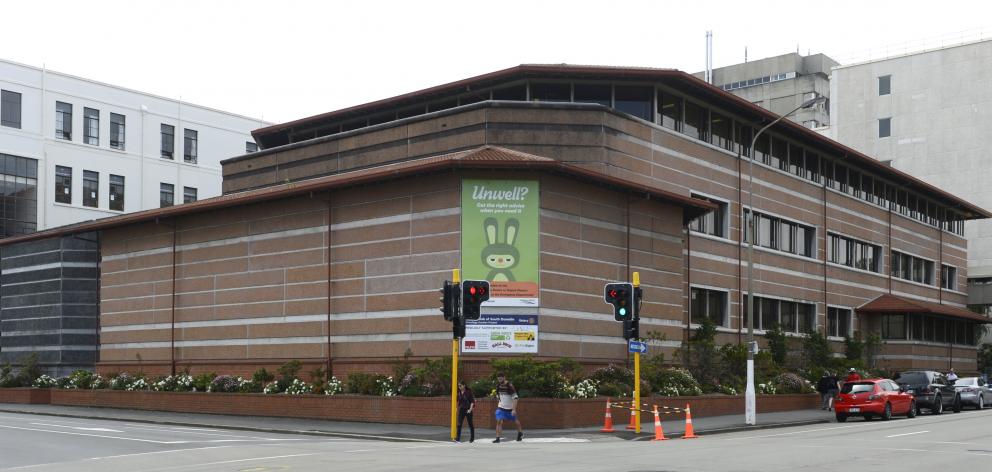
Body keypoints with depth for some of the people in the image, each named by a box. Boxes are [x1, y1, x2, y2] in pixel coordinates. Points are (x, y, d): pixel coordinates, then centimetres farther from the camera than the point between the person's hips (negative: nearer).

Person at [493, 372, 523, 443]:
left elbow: (515, 398, -20)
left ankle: (520, 433, 39)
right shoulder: (498, 386, -2)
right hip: (501, 407, 3)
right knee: (499, 421, -13)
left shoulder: (509, 386, -19)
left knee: (516, 420, 15)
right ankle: (497, 438, -12)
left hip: (510, 408, -3)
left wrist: (514, 409, -25)